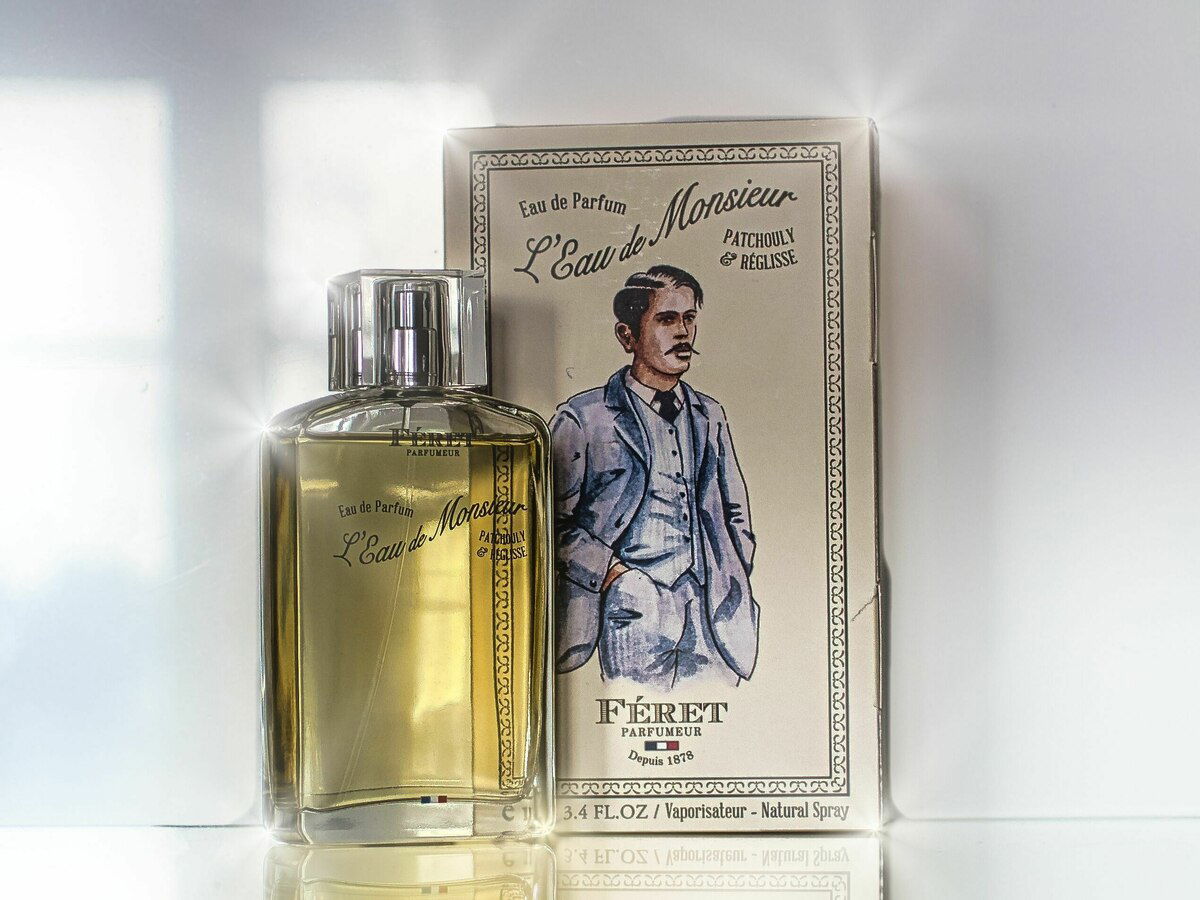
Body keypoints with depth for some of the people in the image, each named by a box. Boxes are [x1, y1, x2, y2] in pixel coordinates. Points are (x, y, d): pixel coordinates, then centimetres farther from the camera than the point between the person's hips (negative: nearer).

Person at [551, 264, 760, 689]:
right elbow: (553, 522, 0)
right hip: (636, 611, -4)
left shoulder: (709, 416, 21)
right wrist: (610, 571, -9)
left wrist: (733, 586, 14)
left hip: (711, 616, 4)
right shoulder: (583, 419, 4)